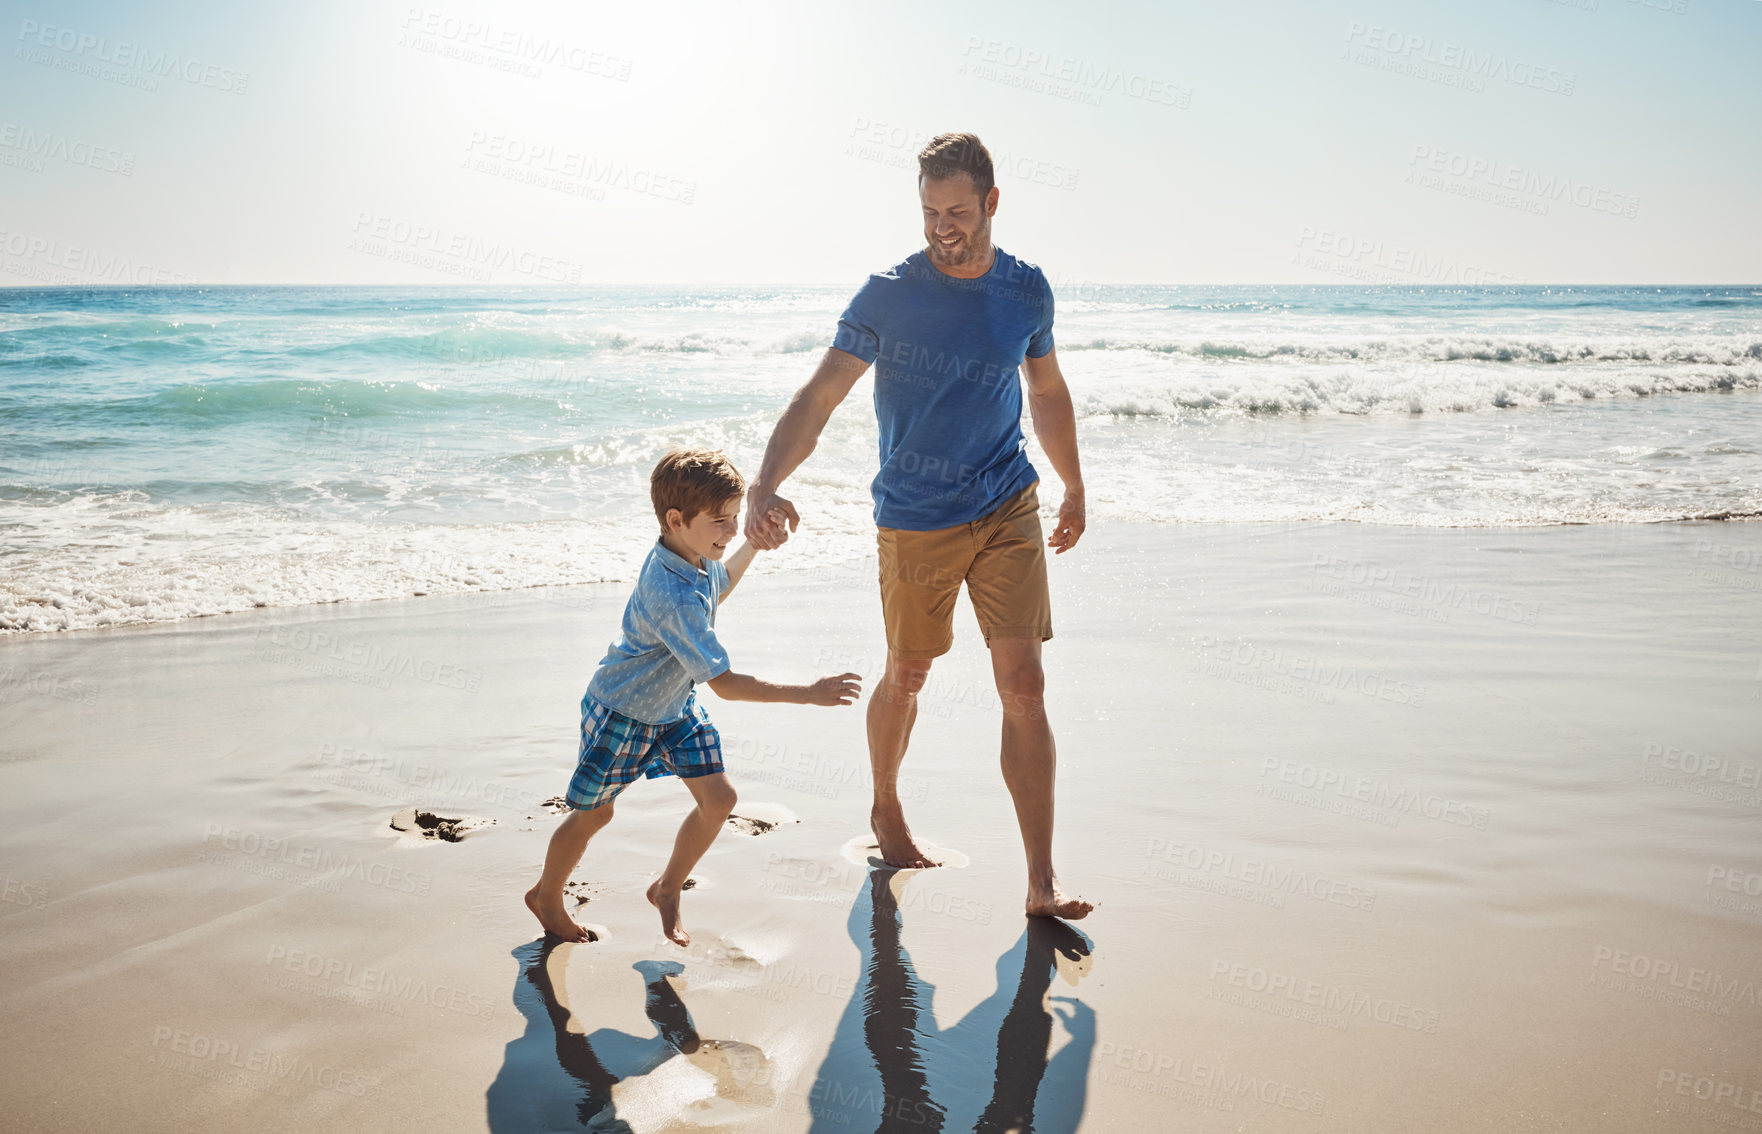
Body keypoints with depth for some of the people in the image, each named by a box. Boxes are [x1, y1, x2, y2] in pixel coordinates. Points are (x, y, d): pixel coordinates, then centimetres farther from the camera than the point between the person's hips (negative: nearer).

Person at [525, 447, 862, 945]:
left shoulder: (695, 556, -10)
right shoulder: (674, 596, -39)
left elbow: (715, 592, 18)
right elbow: (725, 684, -38)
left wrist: (754, 543, 10)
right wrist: (809, 694, -39)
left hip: (674, 706, 8)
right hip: (622, 713, -8)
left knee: (719, 798, 2)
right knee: (594, 812, 11)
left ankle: (667, 889, 25)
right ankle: (546, 896, 38)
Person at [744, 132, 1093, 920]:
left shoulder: (1026, 291, 1)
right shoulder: (888, 294, -11)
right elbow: (820, 394, -18)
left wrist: (1074, 488, 23)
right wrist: (766, 484, -34)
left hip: (1009, 511, 2)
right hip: (915, 520, -2)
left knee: (1023, 686, -5)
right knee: (907, 677, 13)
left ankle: (1042, 883, 0)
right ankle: (885, 810, 41)